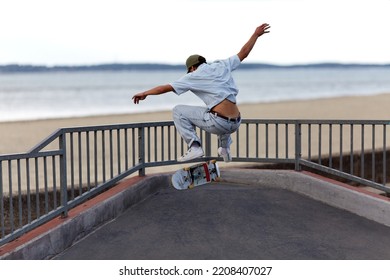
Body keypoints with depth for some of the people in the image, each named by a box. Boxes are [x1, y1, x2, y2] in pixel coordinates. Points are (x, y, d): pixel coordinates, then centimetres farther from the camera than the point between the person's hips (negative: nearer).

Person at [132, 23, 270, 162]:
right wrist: (256, 34, 38)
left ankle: (194, 147, -2)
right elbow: (243, 53, 24)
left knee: (178, 111, 9)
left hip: (218, 123, -6)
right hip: (235, 125, 6)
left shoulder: (194, 76, 5)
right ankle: (225, 149, 37)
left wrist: (144, 93, 21)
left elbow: (166, 88, 8)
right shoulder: (221, 66, 15)